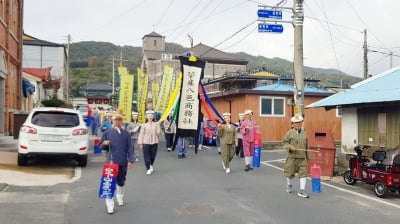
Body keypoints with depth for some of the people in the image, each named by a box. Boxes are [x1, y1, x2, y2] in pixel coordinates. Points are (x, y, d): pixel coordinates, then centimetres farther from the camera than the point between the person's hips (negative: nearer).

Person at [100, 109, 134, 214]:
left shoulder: (126, 133, 2)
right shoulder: (107, 133, 1)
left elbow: (130, 148, 2)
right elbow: (101, 146, 7)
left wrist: (131, 160, -5)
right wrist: (104, 144, -16)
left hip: (123, 162, 2)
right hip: (111, 162, -2)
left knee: (121, 182, 18)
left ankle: (120, 198, 42)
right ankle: (110, 206, -2)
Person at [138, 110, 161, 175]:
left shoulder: (156, 124, 3)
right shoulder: (144, 125, 0)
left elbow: (158, 133, -3)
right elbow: (141, 134, 0)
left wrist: (159, 126, -17)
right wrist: (140, 143, -4)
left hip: (154, 142, 2)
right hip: (146, 143, -2)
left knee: (153, 156, 11)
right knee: (147, 156, -2)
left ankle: (151, 166, 37)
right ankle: (148, 169, 10)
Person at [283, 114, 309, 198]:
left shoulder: (304, 133, 9)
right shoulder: (289, 132, -1)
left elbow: (306, 146, 14)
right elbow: (284, 142, -1)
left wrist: (307, 156, 15)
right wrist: (290, 147, -19)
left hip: (302, 157, 2)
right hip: (292, 157, -2)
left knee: (303, 173, -6)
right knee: (290, 172, 11)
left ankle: (302, 191, -2)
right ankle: (289, 185, 37)